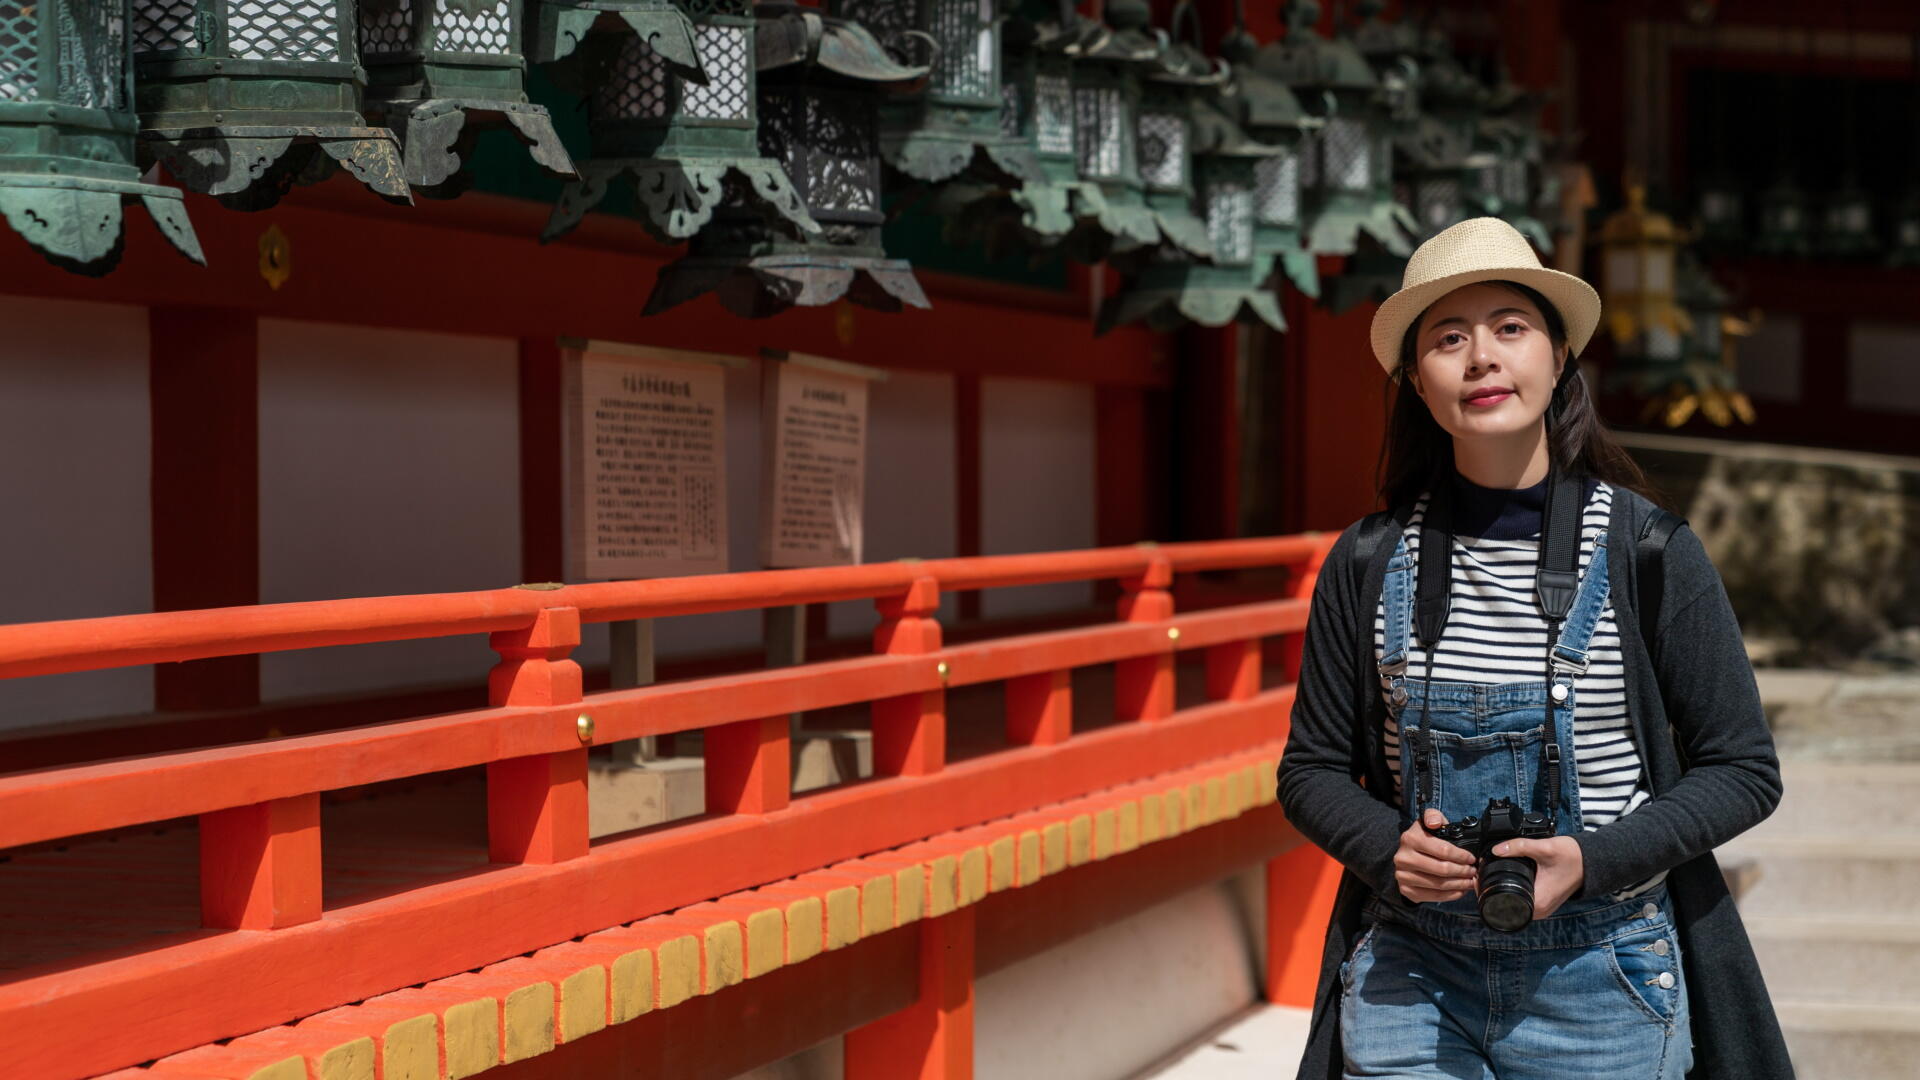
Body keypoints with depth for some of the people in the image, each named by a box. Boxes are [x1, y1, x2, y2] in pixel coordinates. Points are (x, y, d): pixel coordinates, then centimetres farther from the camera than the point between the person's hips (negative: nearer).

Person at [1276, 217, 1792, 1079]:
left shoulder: (1650, 553, -4)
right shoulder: (1369, 563, 2)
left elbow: (1742, 769, -1)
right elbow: (1311, 769, 9)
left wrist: (1592, 861, -15)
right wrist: (1388, 848, -11)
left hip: (1599, 976, -1)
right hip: (1411, 971, 1)